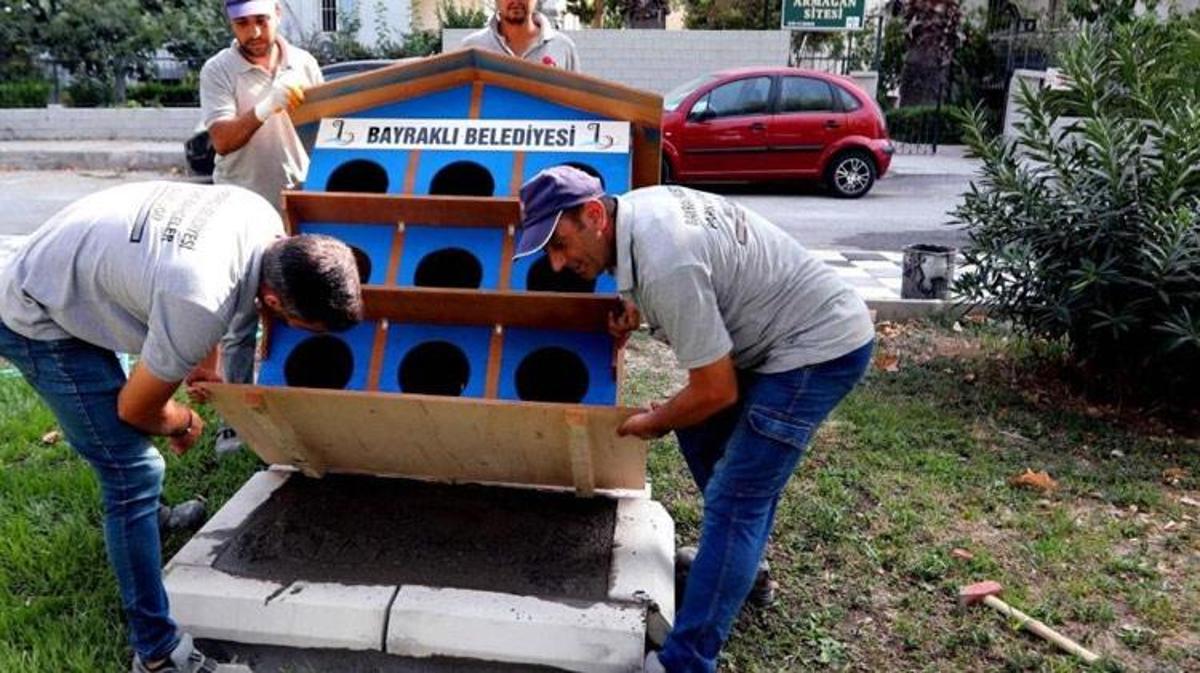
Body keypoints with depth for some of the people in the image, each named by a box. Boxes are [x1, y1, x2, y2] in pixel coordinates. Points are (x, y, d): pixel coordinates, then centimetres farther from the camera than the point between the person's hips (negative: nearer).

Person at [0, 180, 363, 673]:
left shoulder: (267, 220, -17)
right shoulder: (200, 303, -39)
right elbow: (137, 408, -20)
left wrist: (207, 362, 7)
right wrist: (184, 425, 0)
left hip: (55, 275, 9)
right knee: (135, 472, -11)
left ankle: (136, 513, 58)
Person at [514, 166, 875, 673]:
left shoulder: (665, 267, -31)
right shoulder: (636, 204, -2)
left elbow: (717, 391, -23)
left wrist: (654, 423, -4)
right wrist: (637, 311, 9)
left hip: (820, 347, -10)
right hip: (794, 327, 10)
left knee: (733, 502, -12)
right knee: (699, 433, 20)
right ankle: (741, 561, 36)